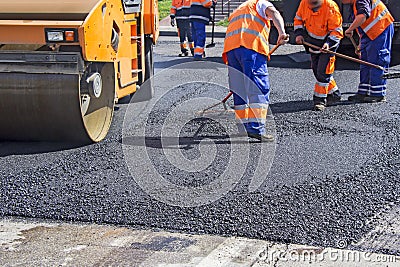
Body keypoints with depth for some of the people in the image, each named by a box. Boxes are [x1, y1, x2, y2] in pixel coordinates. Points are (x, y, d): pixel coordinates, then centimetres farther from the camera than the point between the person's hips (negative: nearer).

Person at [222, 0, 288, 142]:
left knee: (240, 90, 13)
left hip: (230, 48, 7)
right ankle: (256, 128, -20)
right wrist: (281, 32, -17)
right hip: (251, 46, -7)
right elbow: (273, 13, -1)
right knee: (260, 88, -10)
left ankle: (243, 128, 16)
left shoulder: (236, 12, 41)